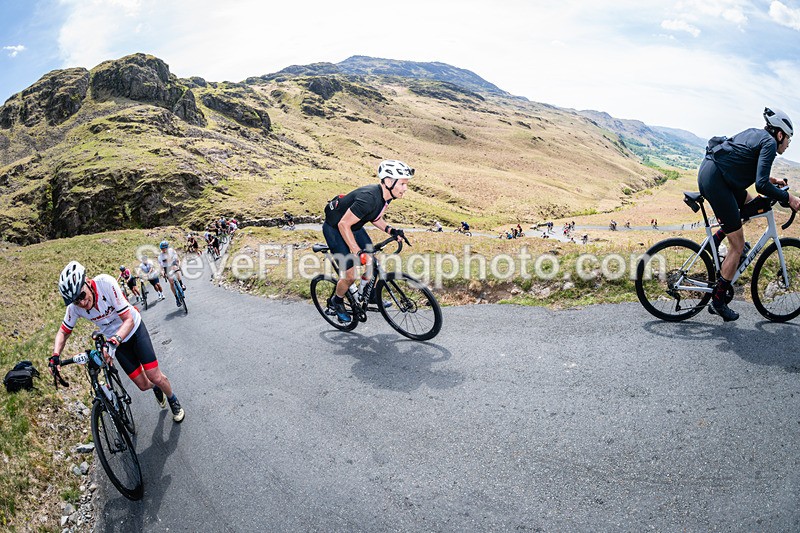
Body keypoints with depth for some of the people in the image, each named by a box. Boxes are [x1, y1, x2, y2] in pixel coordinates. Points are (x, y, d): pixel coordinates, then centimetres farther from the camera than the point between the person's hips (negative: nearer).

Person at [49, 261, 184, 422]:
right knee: (143, 385, 2)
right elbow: (63, 332, -2)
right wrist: (55, 356, -19)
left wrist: (115, 340, -48)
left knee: (156, 377, -9)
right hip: (116, 340, 3)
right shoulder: (74, 307, -20)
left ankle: (173, 400, 22)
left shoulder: (105, 283, -32)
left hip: (134, 329, -3)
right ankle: (156, 389, 39)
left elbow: (129, 320, -31)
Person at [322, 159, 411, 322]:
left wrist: (390, 230, -8)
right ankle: (335, 303, 18)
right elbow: (343, 225, -33)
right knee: (350, 275, -8)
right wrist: (359, 253, -32)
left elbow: (374, 217, 9)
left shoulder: (386, 195, -9)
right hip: (335, 228, -8)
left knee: (373, 262, 4)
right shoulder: (368, 198, -36)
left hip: (354, 226, 8)